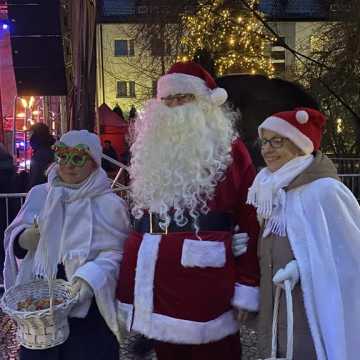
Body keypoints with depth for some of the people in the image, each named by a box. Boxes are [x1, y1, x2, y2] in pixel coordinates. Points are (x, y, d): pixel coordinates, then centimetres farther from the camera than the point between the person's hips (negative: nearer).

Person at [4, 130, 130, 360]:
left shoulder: (110, 204, -6)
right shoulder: (39, 194, 6)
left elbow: (115, 253, -10)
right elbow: (14, 240, 11)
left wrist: (91, 277, -27)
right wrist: (26, 239, -11)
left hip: (89, 308, -3)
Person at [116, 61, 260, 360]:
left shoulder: (230, 150, -2)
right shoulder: (150, 151, 13)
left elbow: (250, 221, -6)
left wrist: (248, 286, -9)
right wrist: (133, 280, 16)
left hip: (207, 278, -4)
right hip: (155, 279, 5)